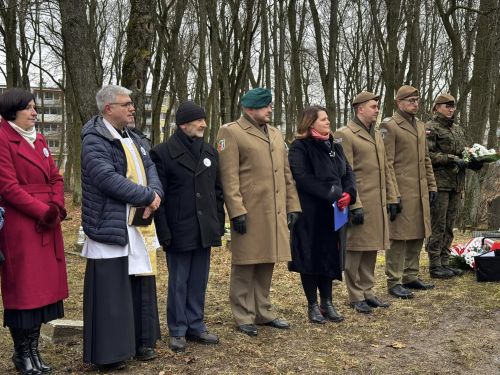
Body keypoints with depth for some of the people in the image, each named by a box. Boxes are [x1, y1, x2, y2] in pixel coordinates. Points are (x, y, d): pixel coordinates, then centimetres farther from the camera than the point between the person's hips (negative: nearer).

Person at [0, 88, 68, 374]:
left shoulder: (39, 139, 16)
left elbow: (56, 178, 14)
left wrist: (57, 207, -3)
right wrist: (43, 211, -16)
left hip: (47, 225, 8)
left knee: (44, 285, 9)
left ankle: (33, 350, 20)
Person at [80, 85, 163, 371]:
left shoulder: (133, 138, 16)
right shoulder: (94, 140, -11)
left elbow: (150, 168, 10)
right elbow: (108, 178, -22)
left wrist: (155, 194, -12)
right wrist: (147, 196, -16)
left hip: (139, 225, 8)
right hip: (111, 227, -8)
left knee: (142, 285, 13)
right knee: (112, 290, -2)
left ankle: (141, 341, 26)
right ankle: (109, 352, 9)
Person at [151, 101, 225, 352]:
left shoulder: (210, 152, 11)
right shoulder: (163, 153, -7)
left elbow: (217, 190, 14)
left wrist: (219, 222, 9)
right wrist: (163, 231, -13)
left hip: (205, 229, 5)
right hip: (179, 230, -5)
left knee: (199, 281, 12)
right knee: (178, 282, 6)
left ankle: (196, 325, 25)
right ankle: (177, 331, 17)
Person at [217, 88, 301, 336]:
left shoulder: (276, 134, 18)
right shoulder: (231, 133, -5)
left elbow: (286, 174, 19)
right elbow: (229, 177, -12)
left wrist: (292, 205, 13)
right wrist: (237, 210, -17)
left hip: (275, 213, 7)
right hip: (249, 213, -7)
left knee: (266, 265, 13)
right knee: (245, 267, 2)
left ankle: (263, 312, 25)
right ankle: (244, 317, 12)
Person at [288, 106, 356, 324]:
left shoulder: (335, 147, 14)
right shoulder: (299, 148, -9)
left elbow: (347, 172, 10)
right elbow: (303, 178, -19)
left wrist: (348, 194, -10)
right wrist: (332, 195, -21)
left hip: (332, 213, 7)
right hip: (309, 213, -6)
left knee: (330, 256, 10)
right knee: (311, 256, 1)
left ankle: (327, 303, 20)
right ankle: (312, 306, 12)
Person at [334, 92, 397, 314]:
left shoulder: (377, 134, 17)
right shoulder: (345, 135, -9)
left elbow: (385, 170, 19)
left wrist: (391, 199, 13)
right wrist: (355, 206, -17)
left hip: (378, 204, 8)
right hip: (359, 203, -8)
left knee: (371, 249, 13)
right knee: (355, 250, 1)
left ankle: (367, 291, 23)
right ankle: (355, 297, 10)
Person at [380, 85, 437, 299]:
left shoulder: (420, 126, 16)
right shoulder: (389, 126, -9)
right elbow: (386, 164, -13)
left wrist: (432, 186, 14)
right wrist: (394, 195, -17)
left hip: (420, 193, 8)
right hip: (402, 193, -8)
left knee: (417, 236, 12)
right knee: (399, 237, -3)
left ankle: (411, 277, 24)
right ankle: (394, 282, 5)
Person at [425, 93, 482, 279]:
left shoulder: (458, 130, 20)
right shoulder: (430, 128, -5)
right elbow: (427, 154, -14)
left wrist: (474, 162, 3)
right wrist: (450, 159, -20)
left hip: (456, 184, 8)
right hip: (440, 182, -8)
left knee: (449, 226, 11)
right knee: (437, 226, -5)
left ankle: (444, 262, 19)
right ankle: (435, 265, 2)